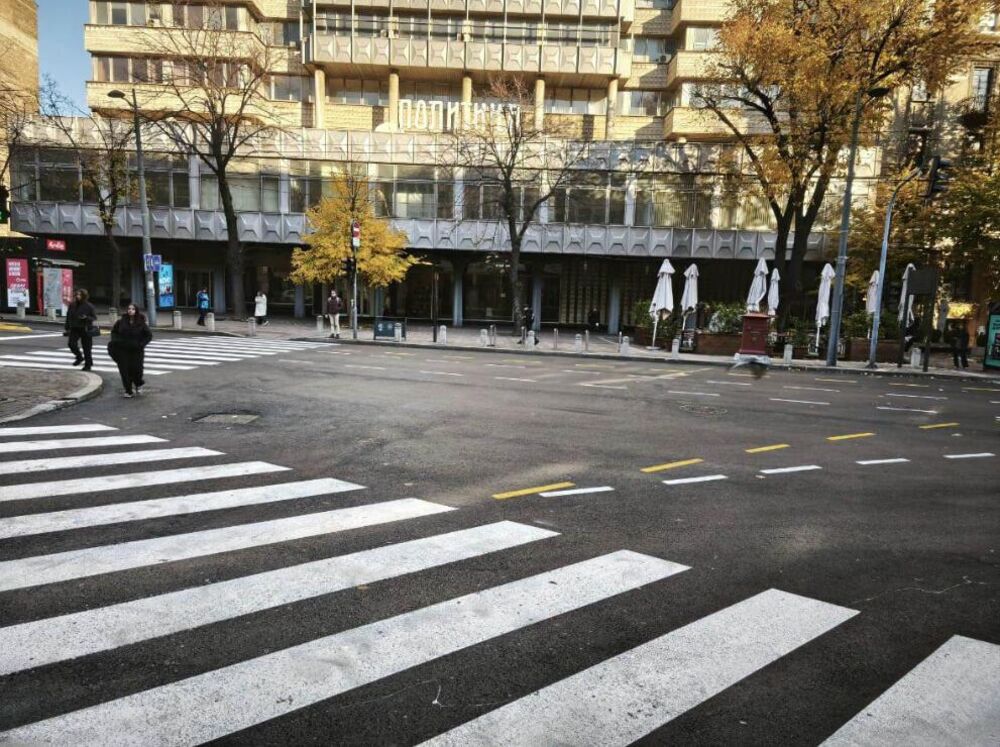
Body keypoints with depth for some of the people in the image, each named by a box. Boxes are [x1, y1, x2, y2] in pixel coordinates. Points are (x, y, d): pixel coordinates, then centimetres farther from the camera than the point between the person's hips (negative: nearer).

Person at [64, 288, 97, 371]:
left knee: (86, 348, 1)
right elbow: (68, 317, 12)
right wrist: (67, 329, 10)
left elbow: (94, 317, -2)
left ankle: (88, 365, 15)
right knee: (72, 344, -13)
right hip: (74, 329, 3)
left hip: (85, 330, -3)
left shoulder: (88, 306, -4)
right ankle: (79, 357, 16)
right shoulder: (72, 305, 6)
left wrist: (86, 318, -22)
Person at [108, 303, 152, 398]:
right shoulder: (121, 322, 0)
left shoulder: (141, 323, -3)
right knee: (125, 371, 1)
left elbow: (149, 335, 3)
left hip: (136, 351, -1)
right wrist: (115, 341, 0)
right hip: (123, 351, 1)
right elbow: (114, 332, 16)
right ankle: (128, 391, 13)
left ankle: (138, 384, 28)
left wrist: (141, 344, -8)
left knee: (136, 369, -5)